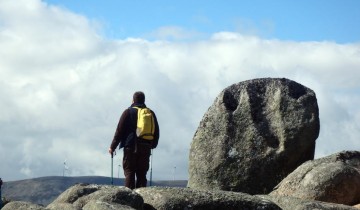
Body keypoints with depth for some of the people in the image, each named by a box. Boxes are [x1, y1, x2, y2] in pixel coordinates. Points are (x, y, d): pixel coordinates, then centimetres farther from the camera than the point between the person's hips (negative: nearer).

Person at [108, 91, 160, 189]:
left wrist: (112, 147, 3)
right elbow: (156, 132, 18)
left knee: (129, 173, -3)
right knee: (142, 174, 7)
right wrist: (152, 145, 31)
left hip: (131, 147, -4)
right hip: (146, 149, 4)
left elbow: (119, 131, -2)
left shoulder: (128, 112, 0)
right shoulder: (151, 113, 12)